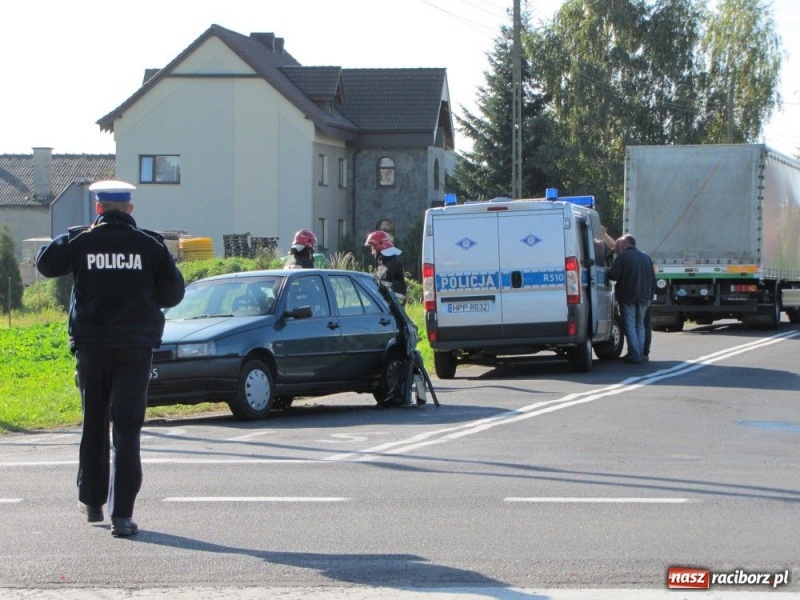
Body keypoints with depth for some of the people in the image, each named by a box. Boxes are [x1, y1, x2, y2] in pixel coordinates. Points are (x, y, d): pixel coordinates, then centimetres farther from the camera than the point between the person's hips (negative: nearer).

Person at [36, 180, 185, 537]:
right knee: (127, 428, -3)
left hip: (91, 344, 1)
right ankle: (122, 514, -11)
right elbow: (173, 293, -2)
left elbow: (45, 264, 11)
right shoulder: (150, 245, -4)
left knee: (94, 423, 18)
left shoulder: (80, 242, -3)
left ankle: (91, 501, 28)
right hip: (135, 346, -1)